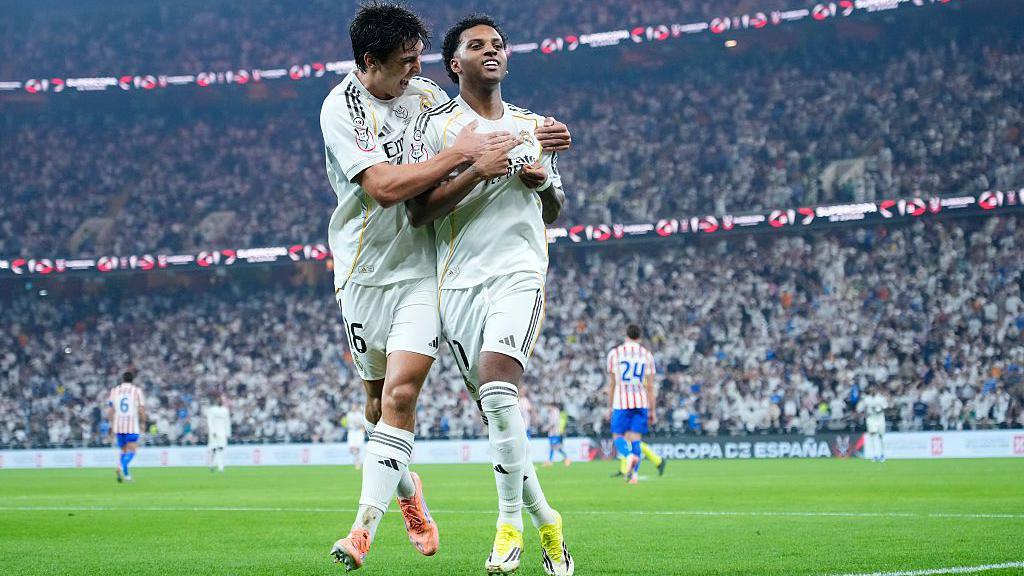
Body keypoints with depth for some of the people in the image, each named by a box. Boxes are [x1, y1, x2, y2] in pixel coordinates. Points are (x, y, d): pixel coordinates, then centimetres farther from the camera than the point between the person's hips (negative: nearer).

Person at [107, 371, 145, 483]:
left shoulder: (114, 390, 9)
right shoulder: (136, 391, 1)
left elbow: (110, 410, 6)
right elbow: (141, 410, -4)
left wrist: (112, 424, 13)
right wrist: (143, 423, 7)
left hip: (118, 426, 3)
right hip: (132, 426, -3)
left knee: (123, 451, 16)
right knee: (131, 452, -3)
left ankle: (125, 474, 4)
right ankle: (122, 467, -29)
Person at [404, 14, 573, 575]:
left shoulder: (532, 125, 16)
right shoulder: (433, 125, 5)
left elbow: (553, 212, 25)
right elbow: (418, 209, -6)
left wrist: (545, 183, 3)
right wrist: (475, 172, -16)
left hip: (519, 271, 0)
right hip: (459, 281, 0)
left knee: (496, 379, -24)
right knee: (496, 411, 1)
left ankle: (510, 525, -17)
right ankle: (545, 521, 19)